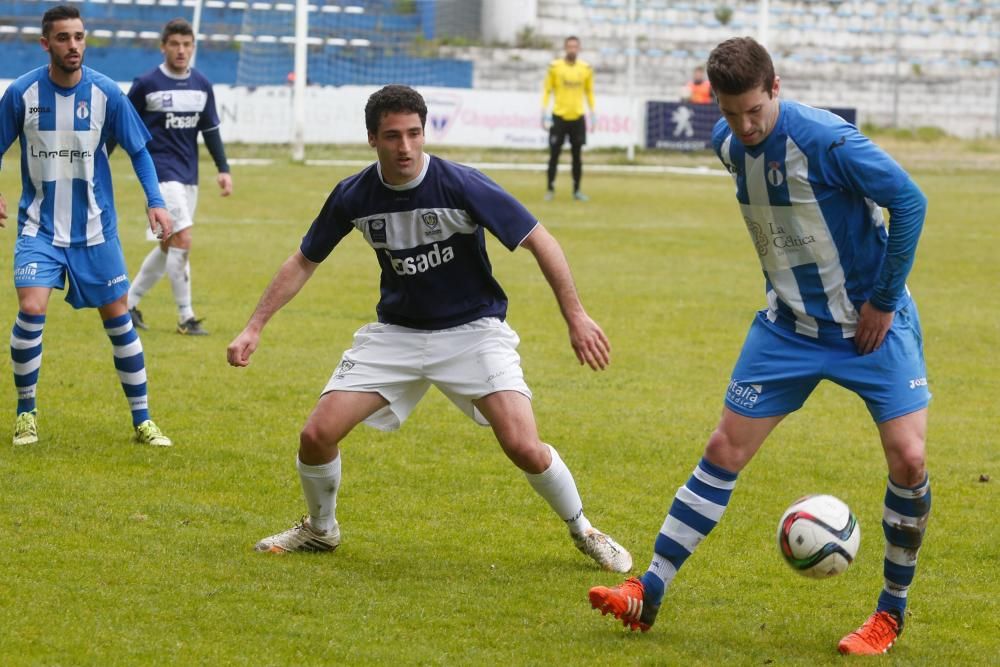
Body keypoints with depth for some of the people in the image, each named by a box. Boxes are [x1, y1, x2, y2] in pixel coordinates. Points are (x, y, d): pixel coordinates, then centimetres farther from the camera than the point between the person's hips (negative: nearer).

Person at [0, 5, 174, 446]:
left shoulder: (105, 93, -8)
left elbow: (138, 150, 2)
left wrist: (155, 201, -10)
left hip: (94, 228, 1)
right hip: (39, 226, -1)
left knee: (118, 318, 5)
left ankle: (142, 420, 18)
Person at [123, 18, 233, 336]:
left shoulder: (202, 85, 6)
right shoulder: (146, 84, -8)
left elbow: (211, 130, 14)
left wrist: (223, 170, 5)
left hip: (188, 175, 6)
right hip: (160, 170, -6)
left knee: (168, 246, 11)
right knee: (182, 241, -15)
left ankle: (129, 303, 25)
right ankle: (186, 318, -7)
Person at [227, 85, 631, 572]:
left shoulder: (462, 186, -21)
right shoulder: (353, 197, -10)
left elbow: (539, 242, -13)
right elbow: (303, 262, 5)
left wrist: (576, 317, -14)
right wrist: (254, 327, 1)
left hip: (472, 330, -3)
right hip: (395, 334, 3)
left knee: (523, 447, -20)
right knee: (317, 435, -7)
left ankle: (583, 531, 8)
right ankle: (320, 530, 23)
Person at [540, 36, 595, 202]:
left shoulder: (586, 69, 4)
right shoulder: (555, 67, -3)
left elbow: (589, 92, 13)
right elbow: (547, 90, 1)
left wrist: (593, 114, 9)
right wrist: (544, 113, -5)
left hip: (578, 117, 2)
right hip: (559, 116, -2)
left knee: (577, 155, 4)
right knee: (554, 154, 0)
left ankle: (577, 190, 13)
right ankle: (550, 188, 9)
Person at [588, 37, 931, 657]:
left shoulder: (826, 141, -25)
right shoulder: (728, 143, -4)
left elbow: (909, 201, -19)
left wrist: (884, 301, -15)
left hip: (872, 321, -5)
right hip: (790, 324, 5)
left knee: (908, 458, -15)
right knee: (725, 449, 2)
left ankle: (892, 611, 3)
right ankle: (648, 594, 5)